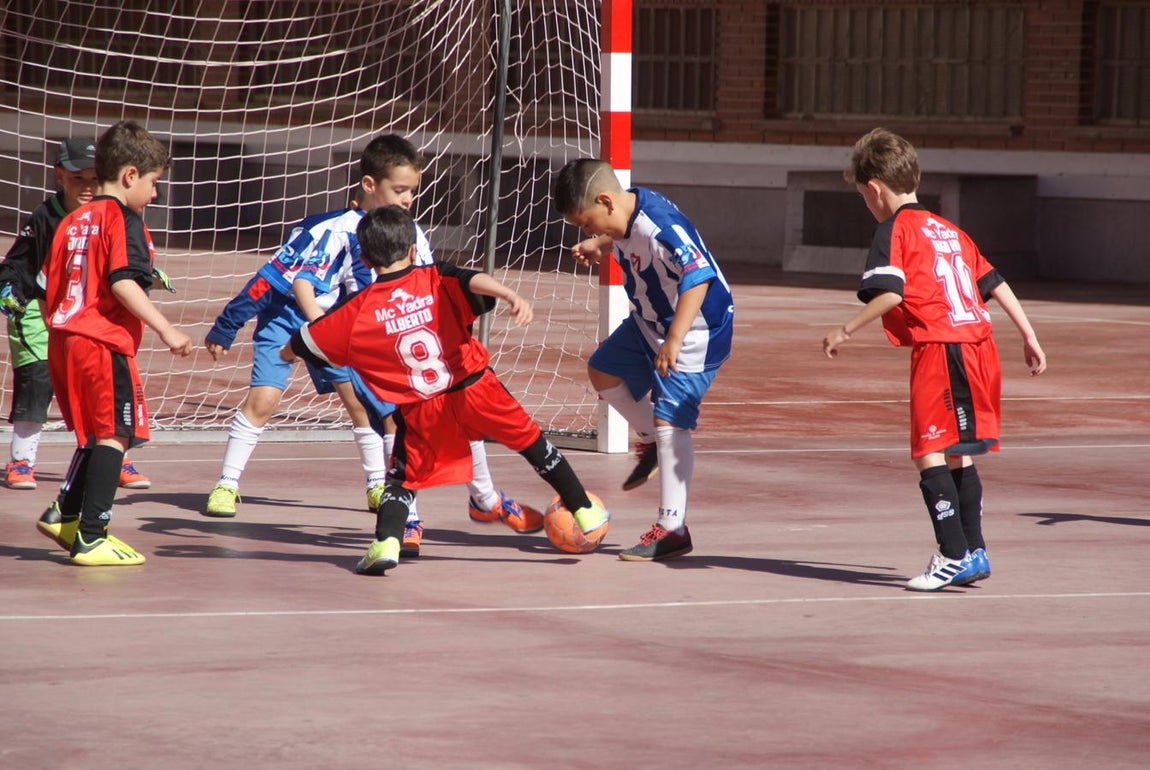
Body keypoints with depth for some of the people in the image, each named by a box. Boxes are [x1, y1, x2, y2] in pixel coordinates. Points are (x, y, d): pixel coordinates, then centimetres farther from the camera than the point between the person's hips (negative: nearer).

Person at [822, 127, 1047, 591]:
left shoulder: (894, 230, -2)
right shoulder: (949, 231, 21)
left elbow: (889, 293, -16)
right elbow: (995, 284, 20)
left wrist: (846, 331, -8)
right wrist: (1029, 336, 24)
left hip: (939, 349, -8)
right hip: (979, 347, 8)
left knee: (930, 455, -7)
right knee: (958, 456, 17)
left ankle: (954, 555, -12)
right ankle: (974, 552, 20)